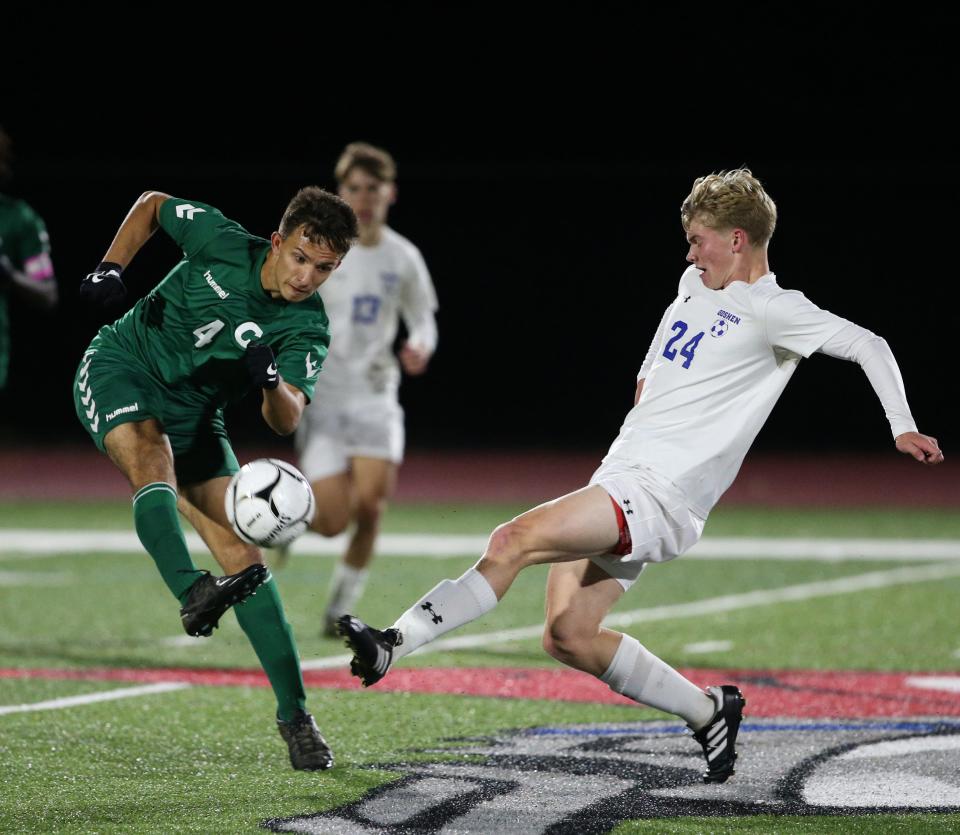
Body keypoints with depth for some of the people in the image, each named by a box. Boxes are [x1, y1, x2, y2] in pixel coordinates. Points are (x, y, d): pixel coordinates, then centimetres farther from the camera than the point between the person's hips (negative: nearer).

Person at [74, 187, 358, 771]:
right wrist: (111, 268, -10)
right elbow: (152, 204, 3)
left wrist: (273, 383, -44)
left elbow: (286, 421, -22)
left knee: (241, 552, -8)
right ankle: (191, 593, -61)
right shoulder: (222, 242, -15)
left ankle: (294, 715, -3)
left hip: (195, 414, 2)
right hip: (120, 366, -2)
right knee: (151, 456, -37)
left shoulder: (307, 331, -13)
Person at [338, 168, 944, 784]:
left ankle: (391, 645, -27)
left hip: (659, 496, -9)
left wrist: (903, 427, -19)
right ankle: (708, 714, 15)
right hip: (621, 476, 9)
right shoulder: (695, 287, 20)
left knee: (516, 539, -24)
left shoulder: (771, 310, -7)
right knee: (569, 636, 2)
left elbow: (868, 345, -11)